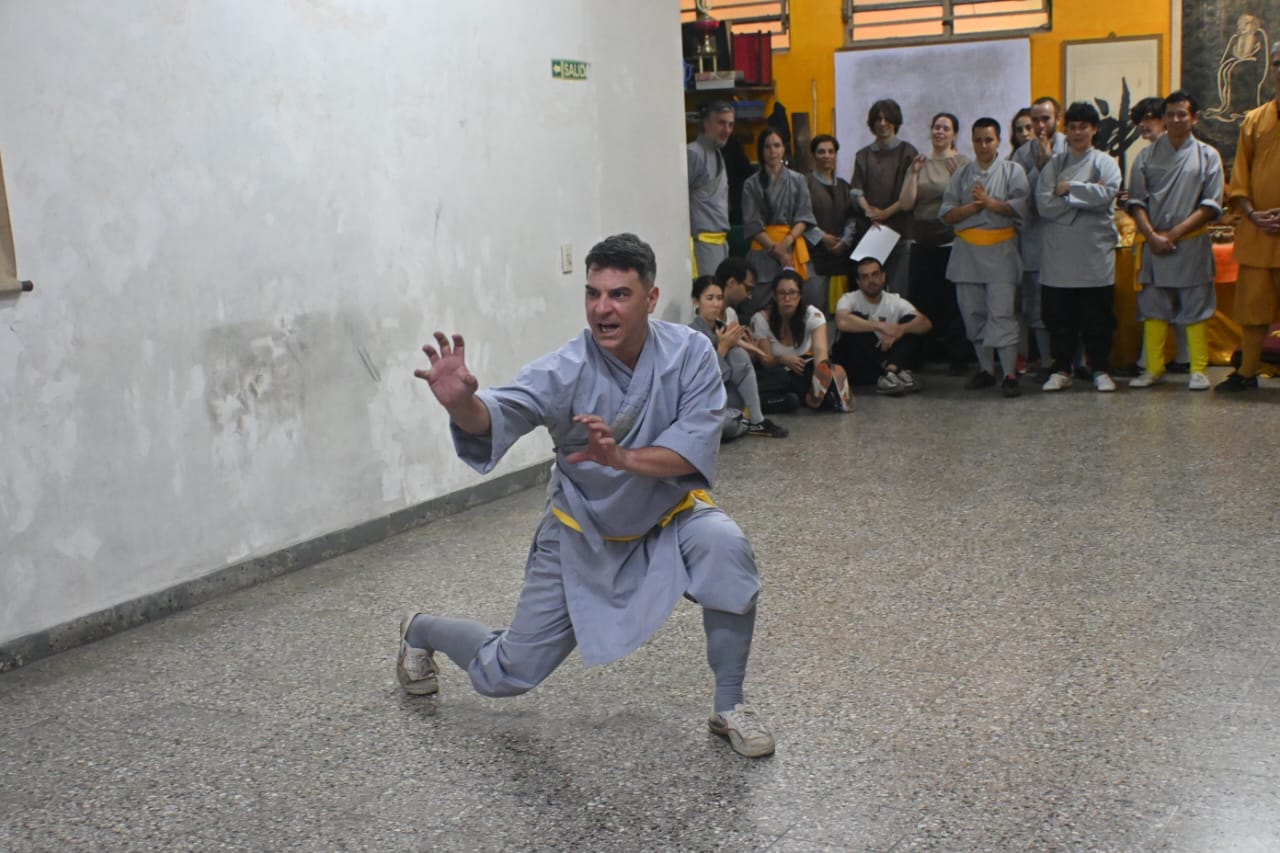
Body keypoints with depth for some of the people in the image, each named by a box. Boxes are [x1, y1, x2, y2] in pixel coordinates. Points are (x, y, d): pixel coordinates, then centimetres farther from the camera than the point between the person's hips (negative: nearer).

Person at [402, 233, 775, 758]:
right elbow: (500, 415, -41)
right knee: (506, 676, 5)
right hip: (582, 536, -1)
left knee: (725, 548, -33)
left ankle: (729, 707, -10)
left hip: (668, 517, 1)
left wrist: (622, 457, -42)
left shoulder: (689, 353, -19)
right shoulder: (566, 371, -25)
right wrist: (462, 403, -65)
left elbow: (696, 449, -25)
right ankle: (422, 631, 41)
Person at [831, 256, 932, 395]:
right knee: (856, 320, -26)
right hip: (854, 363, -3)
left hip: (882, 362, 3)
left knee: (911, 322, -13)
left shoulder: (895, 301, 2)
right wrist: (880, 326, -33)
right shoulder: (849, 299, -8)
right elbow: (842, 322, -32)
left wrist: (899, 330, -32)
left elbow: (925, 323, -14)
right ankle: (895, 371, -32)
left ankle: (891, 370, -36)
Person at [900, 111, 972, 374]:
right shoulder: (920, 163, 8)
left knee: (953, 301, -1)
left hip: (951, 242, -3)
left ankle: (958, 358, 9)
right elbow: (906, 204, 0)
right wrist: (914, 174, -10)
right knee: (921, 300, 8)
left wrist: (956, 175, -20)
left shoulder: (963, 163, -1)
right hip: (922, 243, 3)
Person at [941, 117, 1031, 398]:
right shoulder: (961, 174, 13)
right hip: (967, 251, 4)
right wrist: (976, 205, -11)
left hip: (1000, 251, -4)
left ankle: (1009, 374, -7)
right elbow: (947, 214, 3)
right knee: (973, 314, 7)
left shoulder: (1013, 171, 4)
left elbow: (1021, 208, -11)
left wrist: (989, 202, -14)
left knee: (1002, 313, -9)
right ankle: (985, 369, 17)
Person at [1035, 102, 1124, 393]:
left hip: (1095, 252, -1)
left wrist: (1068, 188, -7)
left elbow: (1107, 195, -14)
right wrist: (1086, 195, -9)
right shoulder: (1053, 165, 10)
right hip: (1059, 252, 2)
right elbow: (1044, 205, -5)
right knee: (1059, 316, 4)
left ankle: (1101, 370, 12)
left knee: (1097, 317, 2)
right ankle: (1062, 369, 14)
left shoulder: (1105, 163, 6)